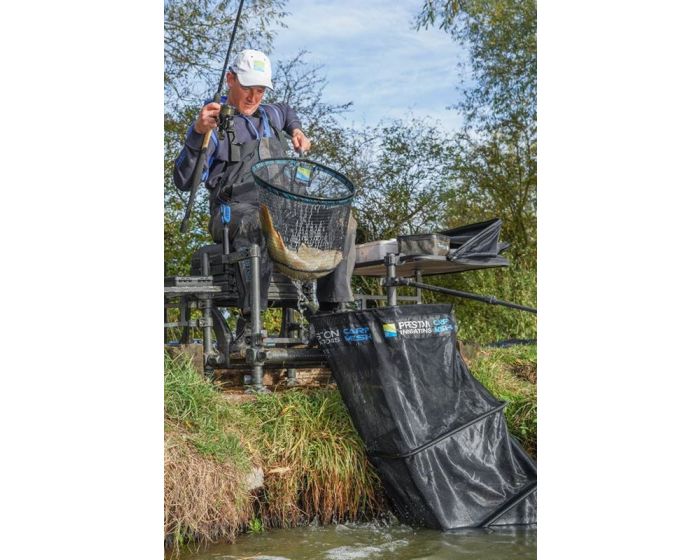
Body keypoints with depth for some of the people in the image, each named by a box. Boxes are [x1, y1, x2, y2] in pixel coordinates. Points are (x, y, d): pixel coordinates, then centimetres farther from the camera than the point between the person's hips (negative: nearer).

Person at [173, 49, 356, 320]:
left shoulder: (270, 115, 23)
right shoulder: (214, 122, 1)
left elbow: (287, 111, 52)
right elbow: (183, 181, -12)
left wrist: (297, 131, 30)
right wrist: (198, 133, -25)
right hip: (234, 210, -6)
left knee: (344, 223, -15)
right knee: (259, 226, -43)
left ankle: (333, 309, -17)